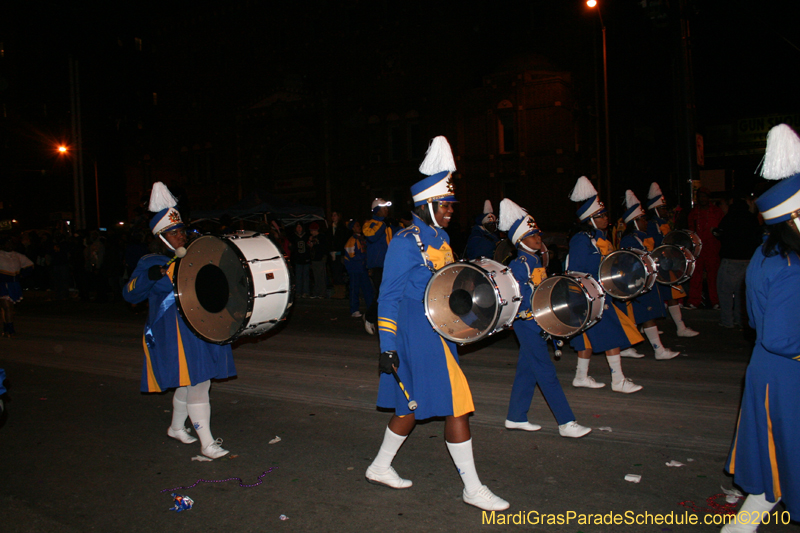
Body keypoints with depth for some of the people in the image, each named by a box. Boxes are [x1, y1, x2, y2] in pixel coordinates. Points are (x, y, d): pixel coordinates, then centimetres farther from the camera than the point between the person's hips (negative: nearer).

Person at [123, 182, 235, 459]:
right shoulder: (150, 263, -4)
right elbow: (130, 294, -11)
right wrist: (148, 277, -28)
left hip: (202, 330, 6)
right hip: (174, 335, -6)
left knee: (189, 383, 17)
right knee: (197, 383, -9)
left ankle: (177, 427, 39)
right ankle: (207, 442, -1)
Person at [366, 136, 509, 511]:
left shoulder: (441, 237, 11)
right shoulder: (405, 243, -15)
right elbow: (389, 297, -14)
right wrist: (387, 346, -17)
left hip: (438, 332, 9)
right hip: (417, 335, -9)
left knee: (414, 405, 17)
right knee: (457, 405, -5)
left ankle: (380, 468, 33)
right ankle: (472, 488, 9)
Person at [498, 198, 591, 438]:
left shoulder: (537, 261, 13)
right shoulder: (518, 266, -14)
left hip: (537, 323, 9)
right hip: (527, 323, -9)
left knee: (527, 370, 14)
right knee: (546, 373, -5)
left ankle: (516, 417, 24)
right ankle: (566, 423, 0)